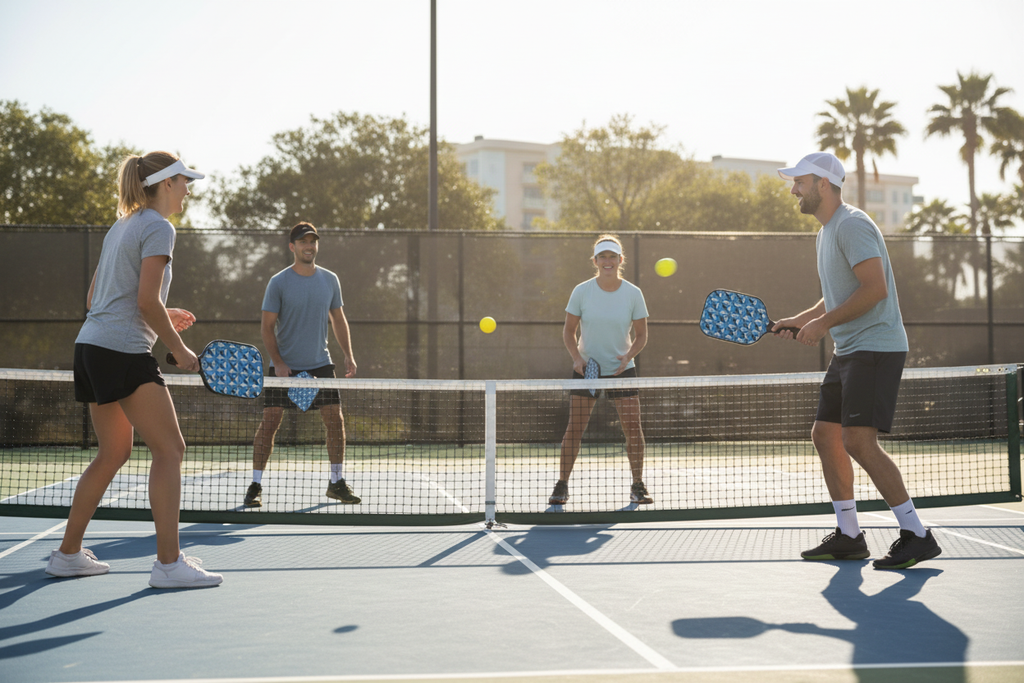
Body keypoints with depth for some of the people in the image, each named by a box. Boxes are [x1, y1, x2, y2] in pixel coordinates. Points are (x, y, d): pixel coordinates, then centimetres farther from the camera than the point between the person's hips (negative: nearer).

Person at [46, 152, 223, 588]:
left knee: (114, 453, 17)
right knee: (169, 450, -8)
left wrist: (163, 318, 21)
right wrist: (180, 350, -8)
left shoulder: (121, 226, 20)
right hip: (124, 351, -10)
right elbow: (147, 301, -16)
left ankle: (68, 553, 22)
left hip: (91, 346, 10)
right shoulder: (158, 228, -7)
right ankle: (169, 562, -10)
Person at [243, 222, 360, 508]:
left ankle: (336, 482, 14)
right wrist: (278, 362, -15)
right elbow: (267, 326, -5)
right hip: (284, 366, -3)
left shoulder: (330, 280, 5)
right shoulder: (278, 283, -6)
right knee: (269, 421, -7)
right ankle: (256, 485, 2)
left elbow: (338, 319, 14)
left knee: (335, 419, 0)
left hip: (320, 364, 3)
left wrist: (348, 355, 5)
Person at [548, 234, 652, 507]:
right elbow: (568, 331, 2)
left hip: (622, 369, 1)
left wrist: (629, 355, -16)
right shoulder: (581, 292, -6)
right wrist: (576, 357, -13)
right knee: (575, 427, -5)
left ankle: (637, 486, 11)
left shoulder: (633, 293, -5)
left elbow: (641, 335, 3)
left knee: (633, 427, -5)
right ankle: (561, 486, 7)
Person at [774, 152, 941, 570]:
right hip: (848, 352, 11)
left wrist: (825, 322, -19)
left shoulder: (852, 225, -13)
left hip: (876, 347, -10)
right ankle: (848, 537, 16)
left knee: (858, 441, -17)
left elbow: (875, 288, -23)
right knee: (825, 435, 9)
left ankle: (917, 536, -10)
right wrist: (798, 321, 16)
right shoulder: (826, 233, 19)